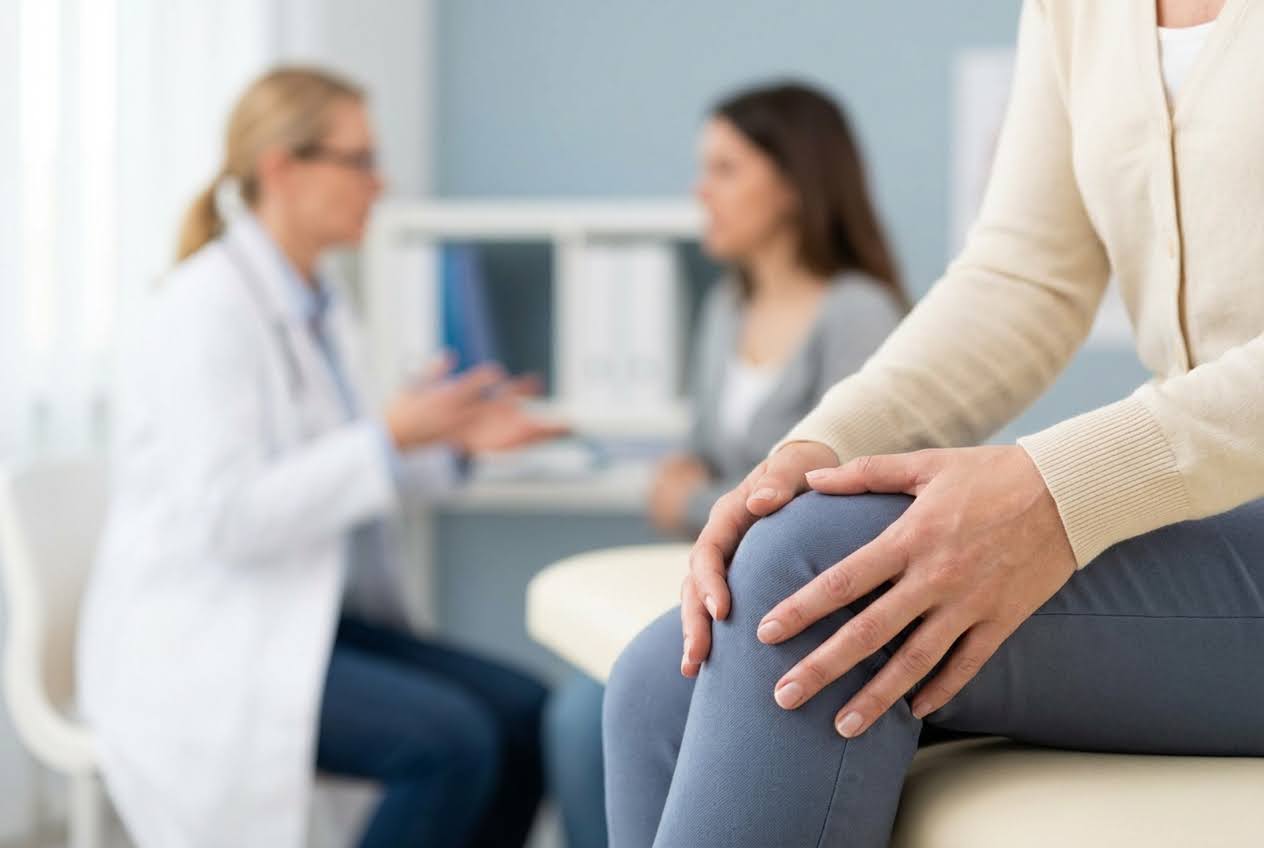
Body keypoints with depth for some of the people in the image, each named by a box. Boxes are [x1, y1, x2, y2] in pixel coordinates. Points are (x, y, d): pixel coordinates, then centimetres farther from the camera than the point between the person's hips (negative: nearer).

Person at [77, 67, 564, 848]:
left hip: (307, 621, 9)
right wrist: (388, 437, -22)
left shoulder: (318, 307, 12)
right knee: (451, 742, -25)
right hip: (199, 647, -9)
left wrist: (453, 443, 4)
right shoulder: (208, 310, -16)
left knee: (524, 714, -8)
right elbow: (225, 517, -24)